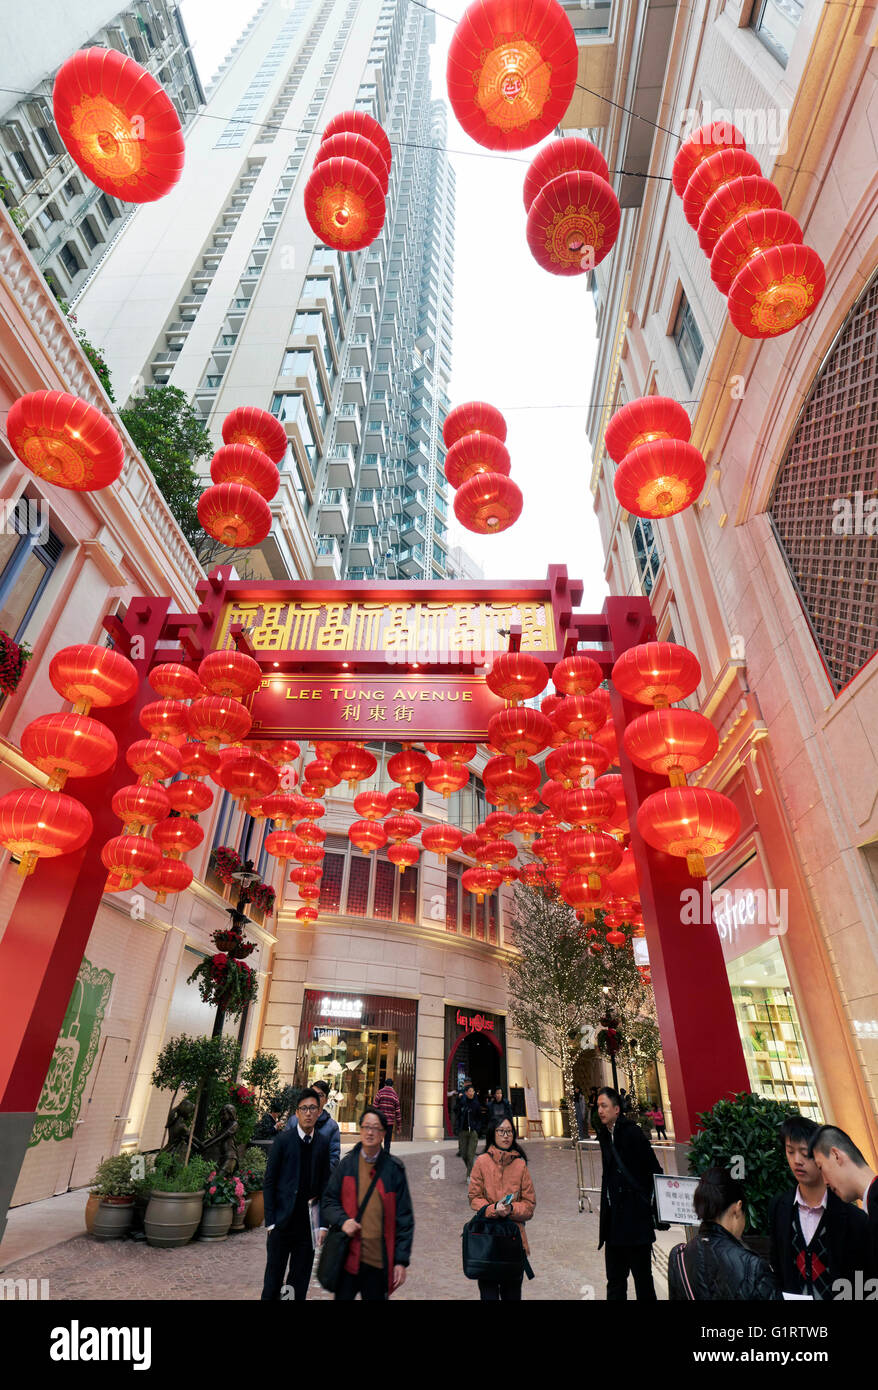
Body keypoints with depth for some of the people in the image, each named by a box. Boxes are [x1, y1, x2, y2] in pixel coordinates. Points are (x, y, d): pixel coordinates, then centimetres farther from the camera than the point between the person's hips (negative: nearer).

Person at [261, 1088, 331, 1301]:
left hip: (308, 1221, 3)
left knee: (300, 1280, 10)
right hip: (283, 1220, -3)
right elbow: (268, 1183, -4)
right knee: (274, 1277, 7)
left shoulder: (323, 1144, 1)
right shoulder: (283, 1140, -8)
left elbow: (325, 1184, 6)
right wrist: (270, 1221, -7)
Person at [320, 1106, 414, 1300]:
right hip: (348, 1256, 1)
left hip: (380, 1260, -1)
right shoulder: (347, 1164, 1)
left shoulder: (394, 1169, -2)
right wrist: (342, 1220, -12)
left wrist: (401, 1260, -3)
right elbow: (328, 1201, 7)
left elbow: (404, 1217, 0)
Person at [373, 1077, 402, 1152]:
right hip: (390, 1122, 2)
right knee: (387, 1141, 9)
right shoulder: (395, 1095, 5)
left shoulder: (380, 1092, 0)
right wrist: (398, 1126, 11)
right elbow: (398, 1112, 6)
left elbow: (375, 1107, -6)